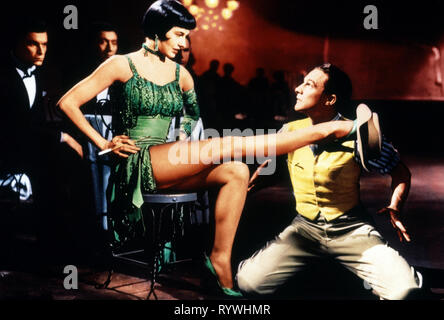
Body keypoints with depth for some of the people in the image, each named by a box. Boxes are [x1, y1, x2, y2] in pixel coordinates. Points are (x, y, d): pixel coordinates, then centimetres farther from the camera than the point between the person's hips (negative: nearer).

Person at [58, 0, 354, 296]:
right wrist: (103, 143, -8)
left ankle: (221, 260, -19)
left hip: (166, 167, 6)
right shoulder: (123, 65, -2)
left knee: (237, 172, -20)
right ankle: (323, 130, -23)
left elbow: (193, 115, 29)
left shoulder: (181, 74, 13)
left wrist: (185, 137, 9)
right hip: (136, 165, -6)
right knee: (222, 146, -23)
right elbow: (68, 102, -3)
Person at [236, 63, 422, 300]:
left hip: (352, 229, -2)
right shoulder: (290, 131, -1)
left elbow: (401, 173, 1)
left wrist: (394, 209, -14)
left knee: (404, 289, -25)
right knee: (249, 281, -17)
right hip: (305, 227, 3)